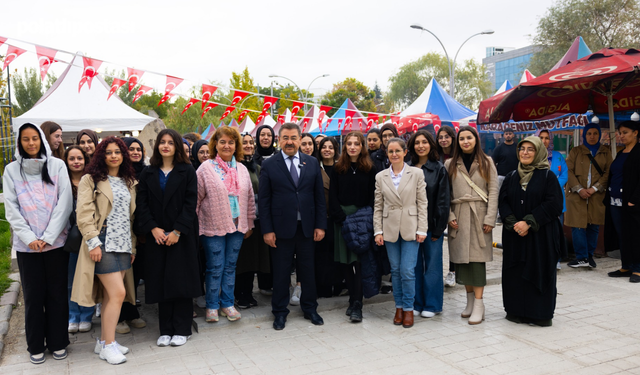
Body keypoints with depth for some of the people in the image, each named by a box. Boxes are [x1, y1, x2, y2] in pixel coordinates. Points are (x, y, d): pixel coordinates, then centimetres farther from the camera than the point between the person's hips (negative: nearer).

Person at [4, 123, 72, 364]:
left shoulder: (57, 166, 2)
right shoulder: (11, 170, 6)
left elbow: (65, 203, -4)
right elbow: (11, 209, 1)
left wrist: (48, 237, -10)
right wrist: (29, 238, -9)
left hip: (56, 242, -1)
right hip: (27, 244, 1)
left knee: (57, 293, 6)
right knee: (33, 294, 7)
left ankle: (58, 342, 19)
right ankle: (36, 346, 20)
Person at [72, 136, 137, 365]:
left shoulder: (129, 182, 16)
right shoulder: (91, 180, -1)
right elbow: (84, 213, -9)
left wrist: (132, 245, 14)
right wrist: (93, 242, -16)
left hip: (123, 244, 6)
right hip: (104, 243, -6)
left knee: (110, 295, 9)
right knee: (117, 293, -9)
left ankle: (103, 341, 21)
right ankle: (108, 345, 4)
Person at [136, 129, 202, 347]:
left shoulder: (187, 172, 2)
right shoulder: (148, 173, 10)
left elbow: (190, 203, -6)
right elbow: (142, 204, 3)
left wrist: (177, 231, -14)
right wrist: (153, 228, -10)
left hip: (182, 235, -2)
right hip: (156, 236, 3)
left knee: (181, 280, -1)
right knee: (161, 282, 5)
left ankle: (182, 329, 9)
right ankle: (165, 330, 15)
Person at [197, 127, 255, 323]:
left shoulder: (242, 169, 8)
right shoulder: (206, 169, -5)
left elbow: (250, 198, 13)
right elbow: (196, 198, -4)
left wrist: (249, 224, 12)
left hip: (237, 226, 4)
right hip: (213, 226, -4)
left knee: (230, 266, 12)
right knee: (215, 268, 2)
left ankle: (227, 303, 24)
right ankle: (212, 305, 19)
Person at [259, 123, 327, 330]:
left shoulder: (312, 163, 5)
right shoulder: (269, 165, -2)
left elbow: (319, 196, 5)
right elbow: (264, 200, -3)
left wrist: (320, 225, 0)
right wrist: (267, 230, -8)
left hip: (306, 227, 2)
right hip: (281, 227, -2)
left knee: (307, 269, 12)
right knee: (281, 272, 8)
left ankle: (310, 309, 29)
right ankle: (280, 312, 25)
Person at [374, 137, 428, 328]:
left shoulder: (416, 173, 0)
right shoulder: (380, 177, 5)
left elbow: (422, 203, 0)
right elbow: (378, 206, 6)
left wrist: (421, 229, -5)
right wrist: (378, 231, 0)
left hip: (410, 228, -2)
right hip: (390, 229, 2)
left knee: (407, 270, -4)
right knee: (395, 270, 9)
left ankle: (408, 308, 12)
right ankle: (399, 307, 23)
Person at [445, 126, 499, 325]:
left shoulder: (486, 163, 5)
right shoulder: (450, 164, 7)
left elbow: (493, 191, 1)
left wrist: (490, 218, -7)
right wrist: (450, 216, -6)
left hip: (479, 215, -2)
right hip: (459, 217, 2)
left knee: (477, 259, -5)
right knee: (461, 258, 4)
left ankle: (478, 304, -1)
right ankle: (470, 300, 17)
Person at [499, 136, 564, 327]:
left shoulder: (548, 176, -1)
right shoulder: (511, 177, 10)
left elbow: (554, 204, -10)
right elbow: (503, 203, 4)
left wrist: (528, 222, -17)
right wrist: (513, 223, -13)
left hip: (540, 235, -3)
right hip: (514, 235, 3)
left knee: (539, 272, 0)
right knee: (515, 272, 6)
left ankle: (541, 314, 12)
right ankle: (516, 310, 17)